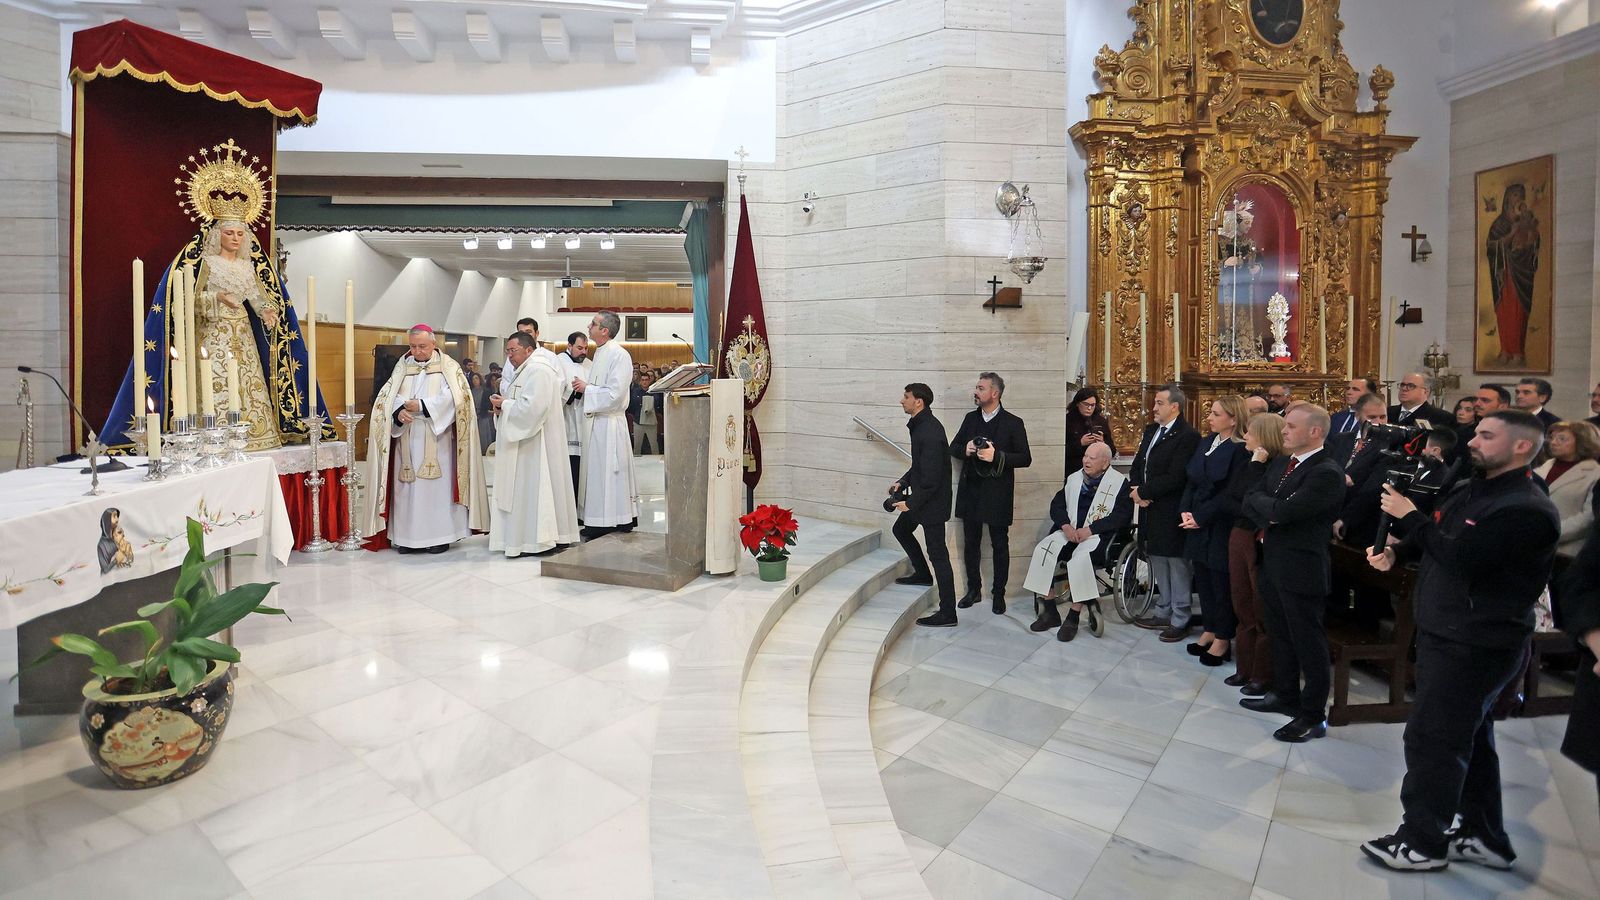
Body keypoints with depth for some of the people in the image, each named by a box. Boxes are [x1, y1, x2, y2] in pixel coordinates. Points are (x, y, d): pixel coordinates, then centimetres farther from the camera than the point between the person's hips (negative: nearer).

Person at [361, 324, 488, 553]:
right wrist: (399, 412, -16)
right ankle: (408, 536, 10)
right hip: (406, 440, 4)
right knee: (407, 487, 4)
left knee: (437, 486, -2)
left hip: (436, 441, -4)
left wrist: (421, 405, -18)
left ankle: (440, 535, 4)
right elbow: (387, 397, 5)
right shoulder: (402, 367, 13)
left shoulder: (448, 367, 2)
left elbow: (453, 397, -12)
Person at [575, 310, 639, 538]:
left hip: (608, 423, -9)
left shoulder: (619, 355, -15)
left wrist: (586, 388, -12)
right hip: (596, 420, 9)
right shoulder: (600, 353, 14)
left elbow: (614, 393, -21)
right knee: (596, 470, 12)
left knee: (605, 470, -2)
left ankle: (605, 522, 7)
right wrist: (584, 387, 8)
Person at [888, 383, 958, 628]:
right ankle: (922, 574, 44)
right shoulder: (920, 424, 5)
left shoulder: (930, 433, -27)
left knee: (937, 553, -4)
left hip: (932, 500, -11)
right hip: (924, 494, 11)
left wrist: (910, 503, -20)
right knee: (901, 529, 27)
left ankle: (947, 614, 4)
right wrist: (903, 482, 8)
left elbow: (931, 478, -27)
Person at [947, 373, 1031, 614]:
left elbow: (1025, 459, -8)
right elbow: (953, 447, 13)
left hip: (997, 495, -4)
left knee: (1000, 545, 6)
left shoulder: (1013, 423, -6)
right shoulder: (970, 418, 9)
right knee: (970, 543, 12)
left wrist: (997, 456, -22)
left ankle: (999, 594, 17)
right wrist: (965, 450, -9)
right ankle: (974, 589, 25)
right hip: (970, 492, 5)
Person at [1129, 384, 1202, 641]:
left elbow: (1175, 478, -21)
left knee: (1177, 566, 3)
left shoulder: (1188, 436, -15)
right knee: (1158, 562, 17)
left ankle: (1180, 620, 14)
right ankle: (1163, 613, 30)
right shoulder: (1150, 430, 11)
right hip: (1150, 509, 8)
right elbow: (1137, 466, 13)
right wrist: (1138, 491, -4)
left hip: (1171, 513, -8)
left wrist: (1143, 491, -15)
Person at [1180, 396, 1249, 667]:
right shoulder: (1206, 443, 9)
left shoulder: (1240, 449, -14)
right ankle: (1210, 630, 29)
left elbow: (1230, 493, -17)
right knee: (1203, 578, 14)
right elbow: (1191, 481, 10)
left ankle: (1223, 639, 17)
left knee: (1221, 581, 4)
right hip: (1197, 523, 7)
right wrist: (1185, 510, -3)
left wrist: (1200, 518, -16)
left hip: (1221, 526, -7)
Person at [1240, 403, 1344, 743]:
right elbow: (1251, 498, 7)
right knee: (1280, 635, 21)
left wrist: (1267, 508, -6)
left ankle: (1313, 716, 17)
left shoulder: (1327, 473, -18)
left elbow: (1284, 511, -26)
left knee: (1309, 643, 4)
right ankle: (1285, 695, 37)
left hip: (1302, 570, -8)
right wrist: (1270, 515, -11)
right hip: (1273, 564, 9)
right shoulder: (1281, 463, 10)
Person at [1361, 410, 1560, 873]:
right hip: (1447, 633, 9)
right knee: (1468, 737, 19)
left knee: (1431, 738, -1)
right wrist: (1396, 553, -4)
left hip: (1474, 645, -9)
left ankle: (1423, 842, 13)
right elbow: (1434, 539, 17)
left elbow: (1461, 556, -28)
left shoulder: (1526, 510, -19)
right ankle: (1485, 837, 34)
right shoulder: (1470, 491, 10)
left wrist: (1409, 515, -17)